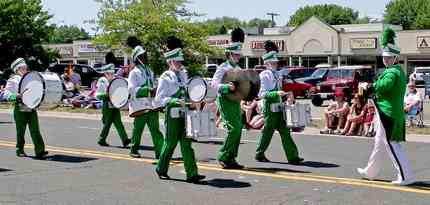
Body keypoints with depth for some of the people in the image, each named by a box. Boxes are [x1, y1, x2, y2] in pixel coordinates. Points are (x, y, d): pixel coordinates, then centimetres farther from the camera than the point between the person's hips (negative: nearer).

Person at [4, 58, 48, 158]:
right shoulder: (13, 80, 1)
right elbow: (7, 94, -8)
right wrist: (16, 96, -25)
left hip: (31, 108, 3)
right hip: (20, 109, -3)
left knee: (35, 130, -5)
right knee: (21, 131, 5)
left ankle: (40, 151, -10)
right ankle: (20, 150, 20)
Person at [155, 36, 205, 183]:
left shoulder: (183, 74, 12)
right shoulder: (165, 77, -6)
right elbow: (159, 98, -11)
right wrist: (176, 101, -23)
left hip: (184, 114, 5)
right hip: (172, 114, -5)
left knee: (186, 143, 1)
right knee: (170, 143, 4)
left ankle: (192, 174, -2)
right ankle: (161, 170, 23)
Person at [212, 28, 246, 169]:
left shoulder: (238, 69, 15)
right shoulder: (223, 68, -9)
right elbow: (215, 84, -20)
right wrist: (228, 87, -34)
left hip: (235, 101, 8)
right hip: (225, 101, -8)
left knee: (238, 128, 7)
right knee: (233, 128, -14)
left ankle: (231, 159, 15)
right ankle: (223, 157, -4)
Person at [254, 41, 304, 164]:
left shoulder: (277, 74, 14)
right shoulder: (264, 76, -10)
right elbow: (262, 94, -18)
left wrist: (284, 96, 15)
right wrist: (277, 93, -27)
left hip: (279, 108, 7)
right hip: (270, 109, -7)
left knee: (285, 132, 3)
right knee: (267, 132, 2)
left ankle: (292, 156, 3)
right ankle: (259, 155, 18)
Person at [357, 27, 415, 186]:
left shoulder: (392, 72, -17)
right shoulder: (400, 71, 14)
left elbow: (385, 85, -34)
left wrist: (372, 87, -16)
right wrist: (373, 89, 2)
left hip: (387, 114, -10)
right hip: (396, 112, 10)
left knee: (392, 145, -6)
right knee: (379, 143, 20)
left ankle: (405, 177, -4)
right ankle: (370, 172, 33)